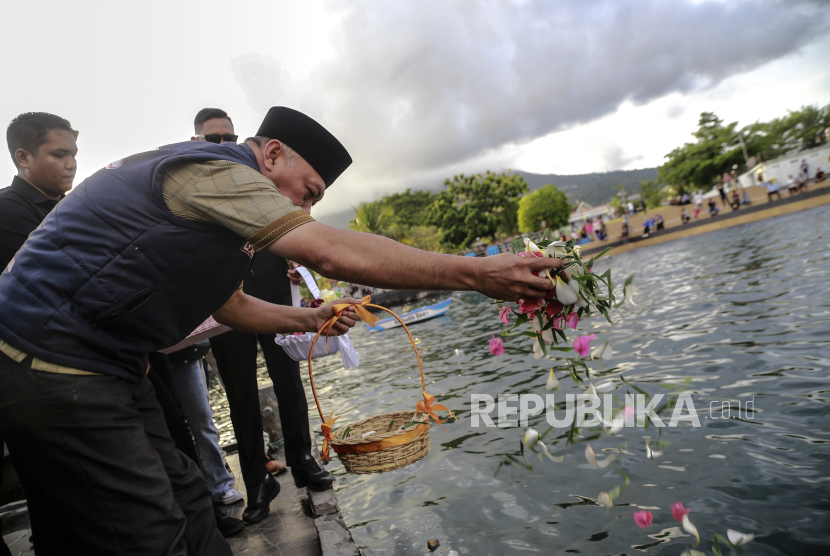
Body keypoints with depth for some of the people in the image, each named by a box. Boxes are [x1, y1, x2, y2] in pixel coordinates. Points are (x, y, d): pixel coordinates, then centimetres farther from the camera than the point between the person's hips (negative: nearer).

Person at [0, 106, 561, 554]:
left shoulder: (213, 186, 14)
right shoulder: (213, 167, -18)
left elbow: (231, 306, 20)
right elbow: (332, 252, -30)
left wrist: (312, 320, 13)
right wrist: (479, 274, -27)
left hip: (108, 369, 10)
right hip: (56, 369, -10)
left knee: (190, 506, 12)